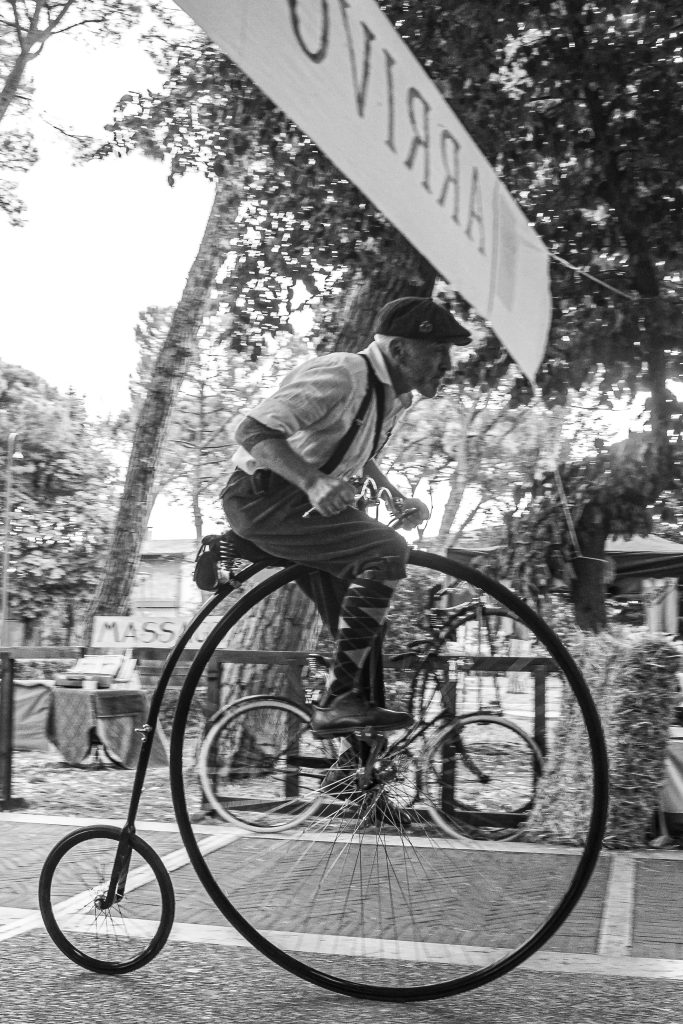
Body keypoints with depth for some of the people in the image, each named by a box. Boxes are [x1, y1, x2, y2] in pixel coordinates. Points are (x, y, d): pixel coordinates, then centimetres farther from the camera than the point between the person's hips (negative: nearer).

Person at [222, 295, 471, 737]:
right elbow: (253, 430, -27)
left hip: (305, 502, 10)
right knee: (387, 551, -25)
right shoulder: (341, 374, -21)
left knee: (362, 621, 8)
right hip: (266, 497, -10)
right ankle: (338, 701, -23)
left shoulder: (397, 396, 8)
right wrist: (314, 481, -40)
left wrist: (395, 494, 12)